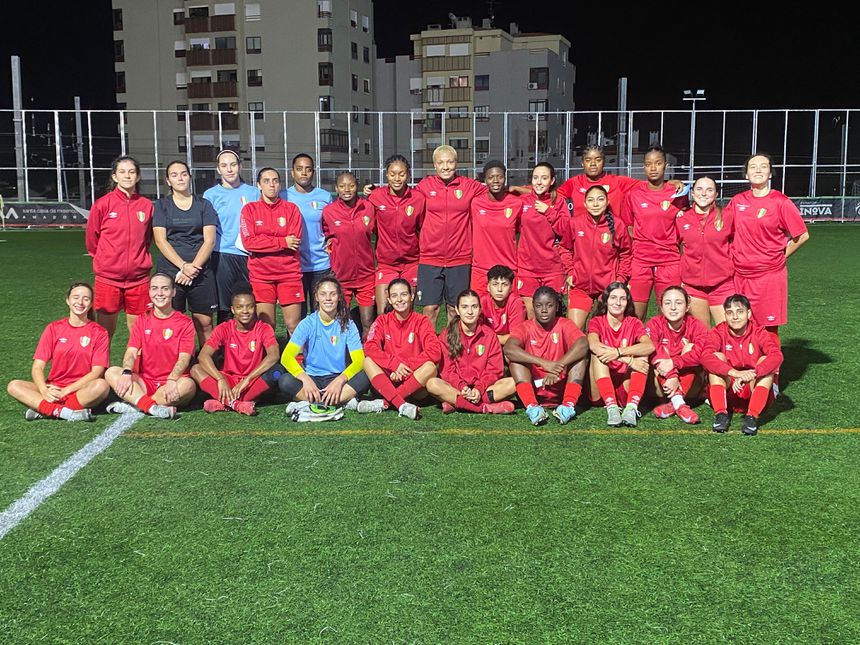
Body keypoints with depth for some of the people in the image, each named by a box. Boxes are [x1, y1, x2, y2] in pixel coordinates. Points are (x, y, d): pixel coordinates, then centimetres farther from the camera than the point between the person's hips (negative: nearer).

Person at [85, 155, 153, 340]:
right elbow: (92, 238, 8)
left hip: (139, 277, 2)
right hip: (108, 276, -2)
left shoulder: (147, 205, 2)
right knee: (106, 329, 6)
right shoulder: (102, 204, -4)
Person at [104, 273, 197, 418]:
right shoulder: (142, 320, 12)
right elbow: (131, 352, 0)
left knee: (188, 385, -35)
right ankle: (153, 407, -37)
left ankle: (134, 405, -27)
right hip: (145, 383, 3)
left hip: (171, 386, -3)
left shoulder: (185, 323, 2)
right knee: (111, 372, -20)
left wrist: (171, 380, -29)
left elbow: (184, 358, -10)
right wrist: (127, 373, -22)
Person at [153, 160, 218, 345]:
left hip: (201, 272, 0)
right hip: (169, 271, 0)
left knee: (205, 323, -1)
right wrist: (183, 266, -13)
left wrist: (193, 267, -11)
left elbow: (209, 240, 1)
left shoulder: (204, 204, 9)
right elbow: (160, 241, -1)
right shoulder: (162, 205, 8)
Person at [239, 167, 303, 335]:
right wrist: (283, 242, -10)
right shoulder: (249, 209, 4)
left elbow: (295, 241, -5)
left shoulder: (291, 209, 6)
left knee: (294, 325, 1)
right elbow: (248, 242, -8)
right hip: (260, 274, 0)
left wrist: (264, 242, -10)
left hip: (289, 273, 0)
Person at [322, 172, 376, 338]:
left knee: (368, 325, 3)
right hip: (340, 275, 0)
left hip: (366, 275, 0)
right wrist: (330, 244, -1)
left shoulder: (369, 207, -3)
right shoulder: (328, 211, -4)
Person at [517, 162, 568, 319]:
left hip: (552, 267, 0)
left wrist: (548, 211, -9)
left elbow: (565, 230, -4)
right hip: (527, 266, 0)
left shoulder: (559, 202, 5)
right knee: (531, 313, 0)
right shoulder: (523, 200, 6)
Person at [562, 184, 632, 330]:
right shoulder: (574, 223, -5)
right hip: (580, 285, 0)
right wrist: (570, 272, 3)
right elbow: (566, 248, 10)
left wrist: (621, 279, -1)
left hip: (609, 286, 0)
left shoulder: (617, 226, -6)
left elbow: (625, 254, 6)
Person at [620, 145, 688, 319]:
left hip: (670, 262, 0)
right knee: (634, 317, 2)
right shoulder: (633, 194, 4)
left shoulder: (677, 193, 4)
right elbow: (627, 229, 9)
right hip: (640, 261, 0)